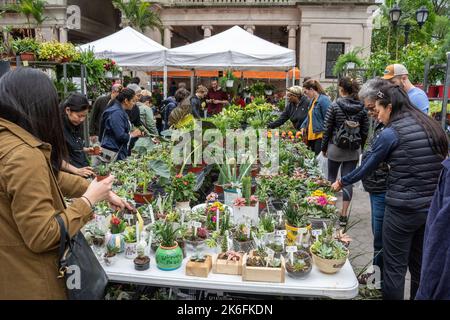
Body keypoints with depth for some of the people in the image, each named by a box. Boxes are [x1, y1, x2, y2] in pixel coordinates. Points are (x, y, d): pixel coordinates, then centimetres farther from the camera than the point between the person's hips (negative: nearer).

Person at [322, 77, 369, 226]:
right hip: (354, 150, 2)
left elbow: (327, 129, -6)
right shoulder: (362, 109, 0)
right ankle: (343, 215, 7)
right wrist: (360, 147, 16)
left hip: (335, 148, -2)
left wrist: (324, 147, 4)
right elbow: (365, 131, 3)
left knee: (332, 177, 16)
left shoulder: (334, 106, -9)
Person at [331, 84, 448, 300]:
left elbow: (366, 168, -4)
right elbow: (442, 163, 14)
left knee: (395, 268, 7)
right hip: (433, 207, 7)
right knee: (420, 266, 21)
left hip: (402, 209, -7)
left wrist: (342, 182, 11)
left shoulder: (391, 134, -12)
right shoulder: (432, 127, 7)